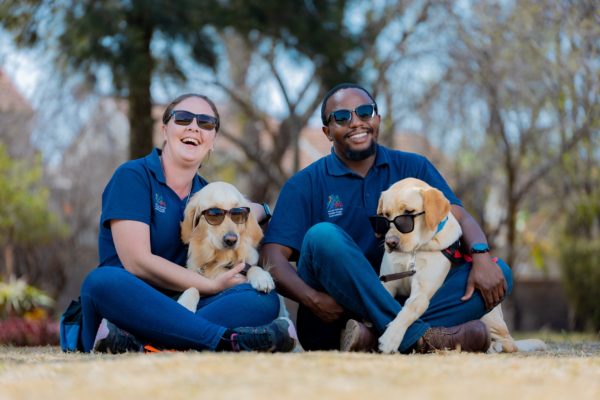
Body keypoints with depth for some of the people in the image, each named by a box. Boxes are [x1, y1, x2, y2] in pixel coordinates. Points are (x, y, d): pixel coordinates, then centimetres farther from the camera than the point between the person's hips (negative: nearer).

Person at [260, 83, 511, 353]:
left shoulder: (413, 168, 12)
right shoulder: (305, 186, 3)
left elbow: (459, 216, 0)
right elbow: (272, 256, -7)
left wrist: (482, 256, -22)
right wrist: (312, 299, -26)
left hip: (401, 304, 3)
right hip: (333, 318, -3)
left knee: (498, 273, -15)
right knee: (322, 236, -29)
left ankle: (375, 340, -34)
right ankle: (418, 338, -35)